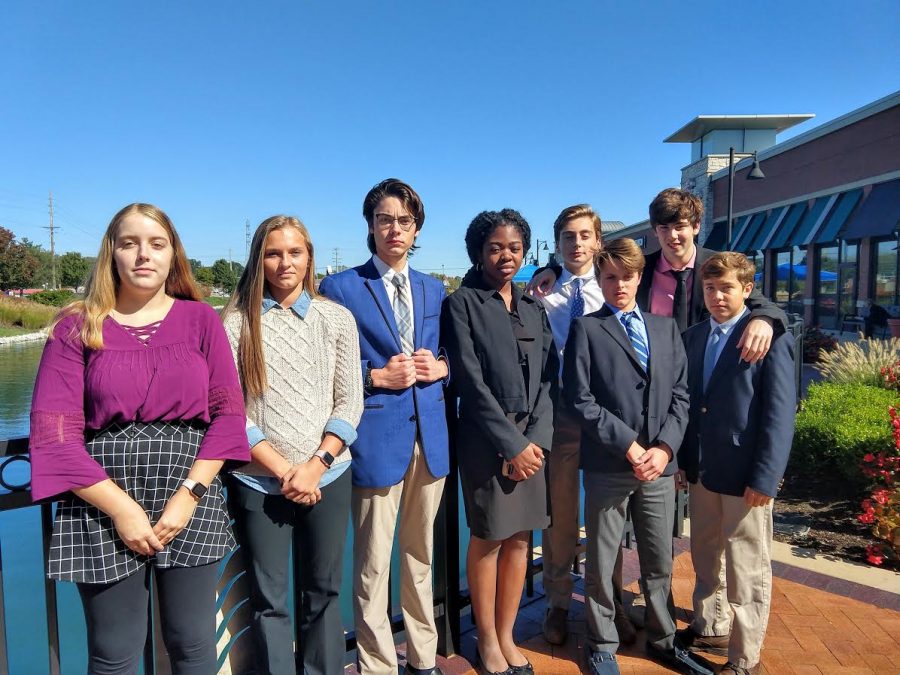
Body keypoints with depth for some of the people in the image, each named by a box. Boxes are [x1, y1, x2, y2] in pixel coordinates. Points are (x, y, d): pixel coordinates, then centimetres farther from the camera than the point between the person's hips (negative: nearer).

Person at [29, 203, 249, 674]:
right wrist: (122, 508, -13)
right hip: (103, 506, -1)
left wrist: (189, 494, -11)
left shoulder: (200, 319, 4)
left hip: (190, 496, 1)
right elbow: (53, 431, -6)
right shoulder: (77, 326, 1)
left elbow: (228, 412, 0)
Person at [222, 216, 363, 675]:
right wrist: (283, 470, -11)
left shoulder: (337, 318, 2)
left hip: (327, 478, 1)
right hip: (258, 482, -1)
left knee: (322, 591, 13)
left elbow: (349, 402, 0)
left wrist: (315, 465, -11)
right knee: (268, 599, 10)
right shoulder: (236, 323, -2)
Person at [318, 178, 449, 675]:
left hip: (430, 435, 5)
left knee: (420, 555, 17)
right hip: (376, 437, -4)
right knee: (373, 564, 3)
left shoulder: (433, 290, 13)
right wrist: (377, 376, -16)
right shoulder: (340, 288, -2)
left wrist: (440, 367, -3)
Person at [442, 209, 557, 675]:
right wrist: (512, 444, -12)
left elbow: (548, 379, 6)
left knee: (520, 539, 11)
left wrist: (536, 439, -7)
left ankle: (506, 636, 27)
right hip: (487, 440, -5)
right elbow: (471, 382, -10)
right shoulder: (462, 303, -4)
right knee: (488, 540, 6)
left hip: (533, 439, 5)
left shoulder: (533, 308, 12)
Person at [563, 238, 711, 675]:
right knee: (601, 564, 9)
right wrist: (629, 446, -12)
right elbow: (580, 400, -8)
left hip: (659, 463, 4)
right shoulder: (586, 329, -1)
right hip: (607, 464, -3)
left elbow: (680, 393, 7)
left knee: (660, 562, 15)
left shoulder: (666, 328, 12)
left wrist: (665, 447, -7)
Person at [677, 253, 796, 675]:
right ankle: (709, 629, 42)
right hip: (701, 470, 6)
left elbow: (780, 414, -13)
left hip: (744, 475, -6)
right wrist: (683, 458, 7)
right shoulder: (693, 337, 7)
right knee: (704, 558, 21)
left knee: (747, 570, 8)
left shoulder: (771, 338, -11)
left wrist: (764, 478, -16)